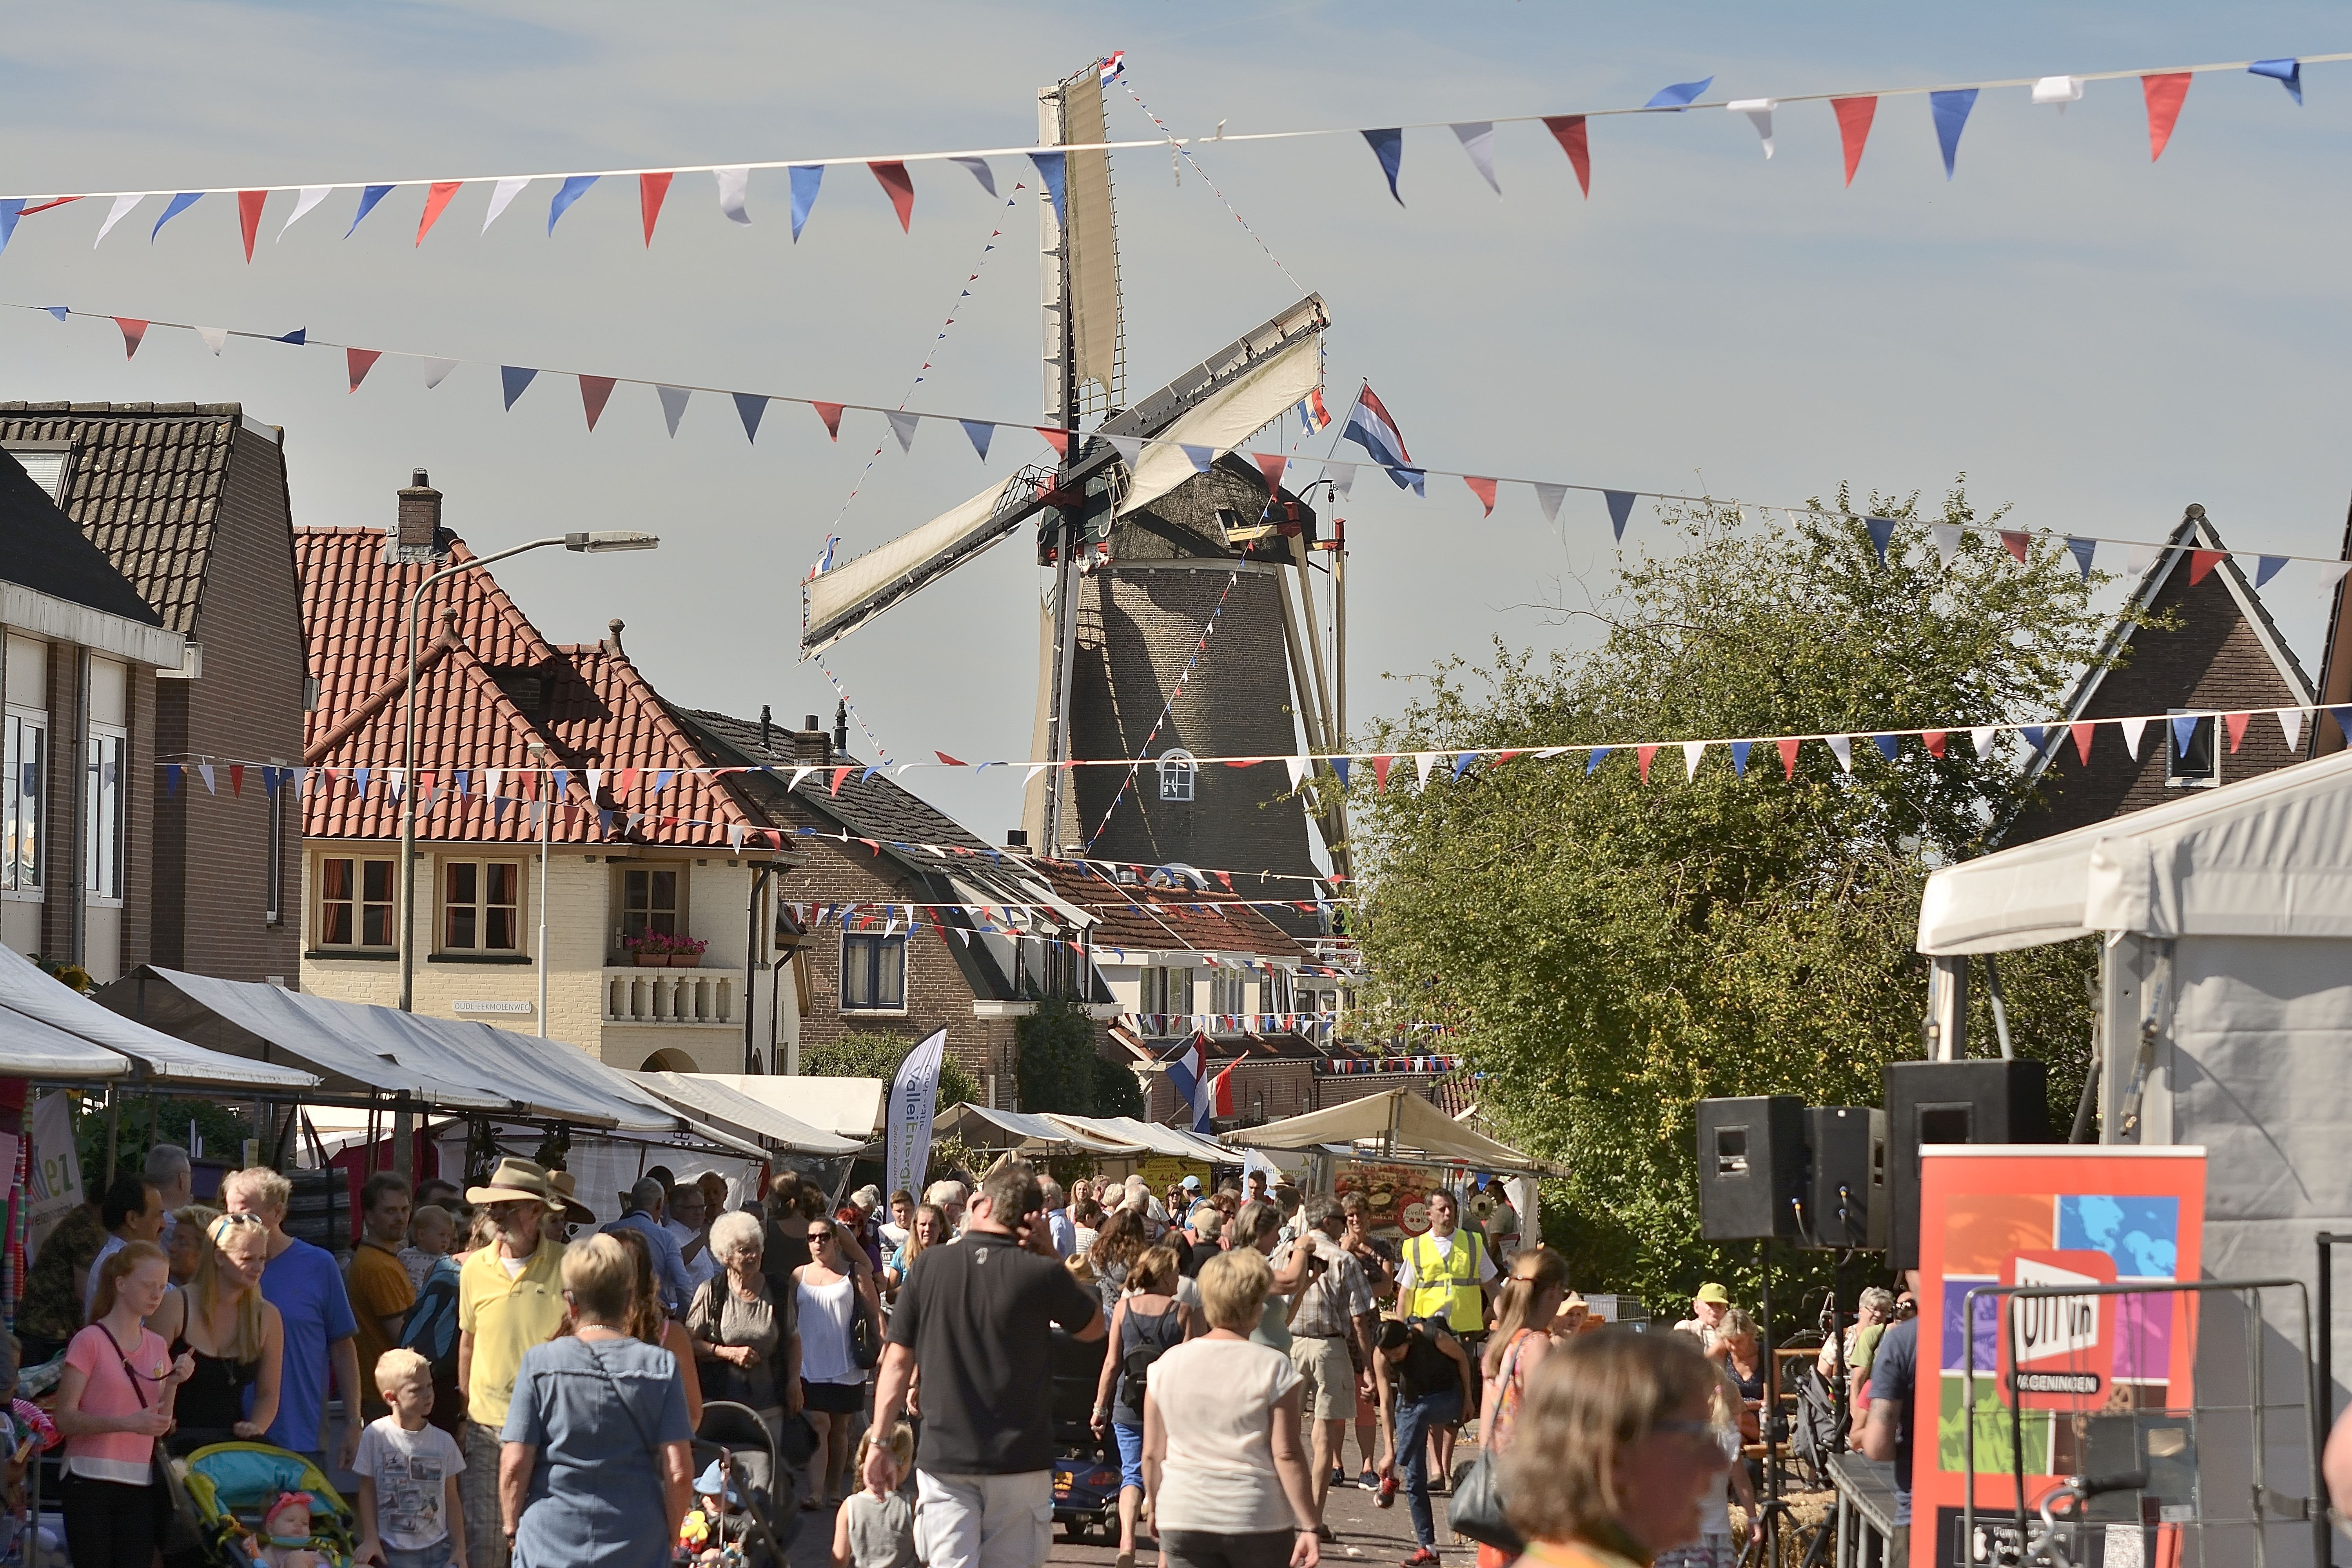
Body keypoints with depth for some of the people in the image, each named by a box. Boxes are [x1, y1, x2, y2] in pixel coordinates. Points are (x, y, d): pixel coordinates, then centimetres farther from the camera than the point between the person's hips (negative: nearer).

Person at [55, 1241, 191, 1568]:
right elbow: (65, 1418, -12)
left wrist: (173, 1383, -2)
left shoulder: (156, 1346, 13)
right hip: (91, 1481, -5)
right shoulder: (90, 1341, -5)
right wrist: (128, 1423, -23)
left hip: (139, 1484, 5)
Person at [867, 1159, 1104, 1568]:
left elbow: (898, 1361, 0)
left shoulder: (930, 1266, -2)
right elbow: (1093, 1327, 11)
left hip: (945, 1460, 1)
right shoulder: (1041, 1274, -9)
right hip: (1018, 1463, -1)